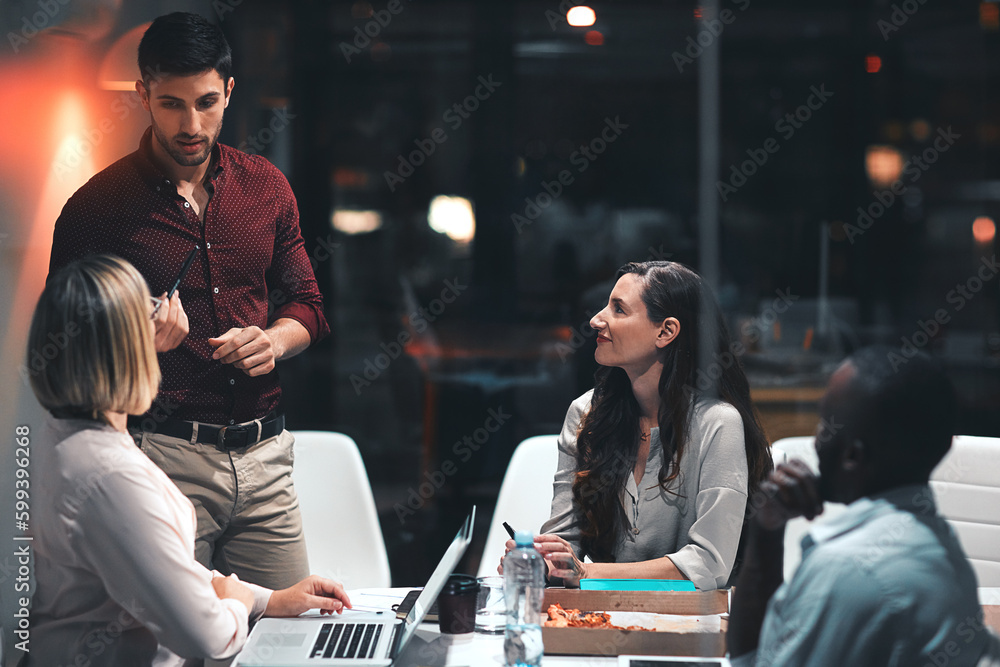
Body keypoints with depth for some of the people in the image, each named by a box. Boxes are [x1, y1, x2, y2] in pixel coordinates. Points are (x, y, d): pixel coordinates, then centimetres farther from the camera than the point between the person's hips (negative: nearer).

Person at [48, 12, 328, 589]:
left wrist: (274, 340, -3)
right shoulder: (98, 206, -4)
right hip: (165, 457, -4)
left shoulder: (266, 186, 9)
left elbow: (307, 302, 19)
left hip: (265, 453, 4)